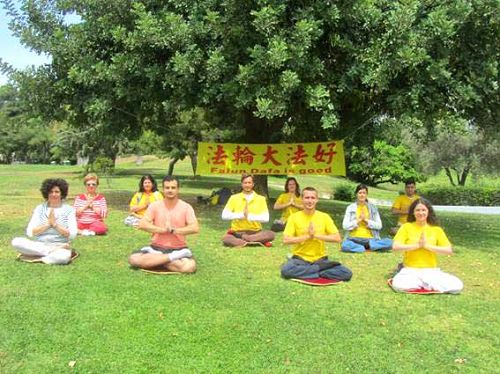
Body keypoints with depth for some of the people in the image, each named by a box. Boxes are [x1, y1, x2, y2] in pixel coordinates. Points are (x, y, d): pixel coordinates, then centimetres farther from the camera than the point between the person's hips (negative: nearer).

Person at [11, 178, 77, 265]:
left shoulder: (69, 210, 1)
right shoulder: (40, 208, 7)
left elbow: (72, 235, -8)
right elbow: (30, 232, -2)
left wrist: (55, 224, -15)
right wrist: (48, 224, -13)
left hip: (59, 247, -4)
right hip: (39, 245, 4)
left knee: (64, 256, -39)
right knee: (16, 241, -23)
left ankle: (36, 259, -14)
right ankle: (52, 252, -17)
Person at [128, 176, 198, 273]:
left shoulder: (186, 207, -2)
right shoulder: (154, 205, 1)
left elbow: (195, 228, -14)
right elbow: (142, 224, -10)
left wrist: (173, 230, -20)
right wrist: (164, 229, -18)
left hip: (178, 249, -2)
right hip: (156, 247, 2)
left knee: (190, 267, -33)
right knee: (133, 259, -25)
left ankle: (153, 259, -14)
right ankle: (172, 257, -18)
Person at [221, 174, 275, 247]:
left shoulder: (261, 199, 5)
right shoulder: (234, 198, 5)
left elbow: (266, 218, -8)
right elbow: (224, 215, -6)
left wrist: (249, 216, -19)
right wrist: (241, 214, -15)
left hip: (256, 232, 1)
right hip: (237, 232, -1)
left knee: (270, 234, -28)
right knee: (226, 238, -33)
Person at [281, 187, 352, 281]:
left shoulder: (324, 217, 2)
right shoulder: (294, 217, -2)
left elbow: (337, 238, -5)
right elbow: (286, 240, -11)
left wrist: (316, 235, -15)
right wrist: (307, 236, -17)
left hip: (320, 259, 1)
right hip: (300, 258, -1)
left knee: (347, 274, -20)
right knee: (286, 270, -35)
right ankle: (320, 269, -16)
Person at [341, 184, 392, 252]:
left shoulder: (373, 208, 11)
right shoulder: (350, 208, 7)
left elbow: (379, 225, 5)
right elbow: (345, 226, 0)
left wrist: (366, 220, -8)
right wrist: (358, 221, -11)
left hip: (370, 239, 2)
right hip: (354, 239, -2)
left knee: (389, 242, -26)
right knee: (345, 245, -38)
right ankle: (369, 247, -23)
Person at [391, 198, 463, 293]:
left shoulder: (436, 229, 7)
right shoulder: (406, 227, 2)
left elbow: (449, 250, -3)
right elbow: (395, 246, -10)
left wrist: (427, 245, -11)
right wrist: (417, 245, -13)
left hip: (431, 271, 2)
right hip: (410, 270, -2)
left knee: (457, 286, -21)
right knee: (399, 285, -34)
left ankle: (424, 283, -3)